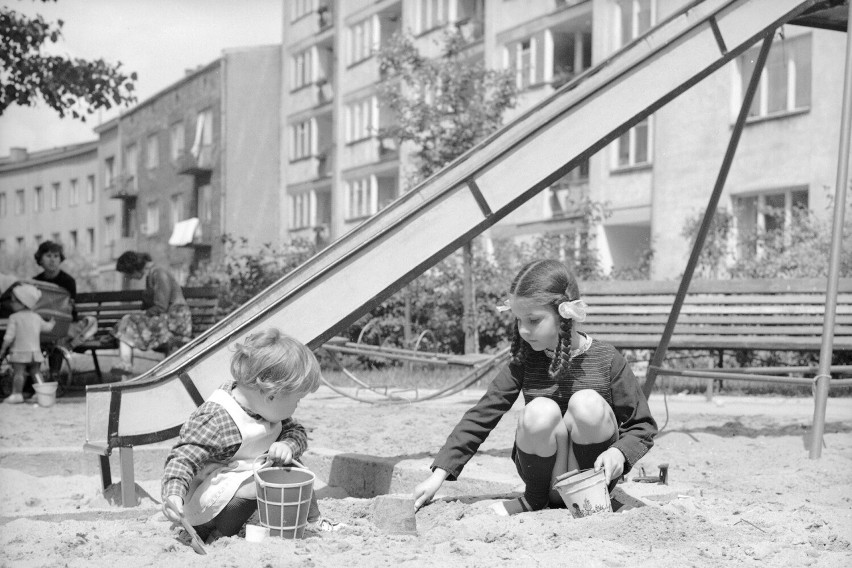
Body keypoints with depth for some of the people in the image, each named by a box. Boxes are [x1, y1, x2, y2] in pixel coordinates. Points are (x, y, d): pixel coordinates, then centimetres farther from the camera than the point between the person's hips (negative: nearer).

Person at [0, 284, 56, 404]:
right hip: (35, 350, 6)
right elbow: (46, 327, 25)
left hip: (19, 351, -6)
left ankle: (17, 394, -6)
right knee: (35, 371, 13)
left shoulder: (14, 317, -10)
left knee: (18, 372, -4)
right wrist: (52, 323, 47)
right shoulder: (36, 317, 9)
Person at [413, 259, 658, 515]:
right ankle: (534, 498, -4)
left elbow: (643, 426, -2)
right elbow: (482, 415, -4)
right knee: (540, 410, -30)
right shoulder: (525, 361, -3)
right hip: (546, 475, 1)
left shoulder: (606, 360, -8)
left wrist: (618, 452, -23)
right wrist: (440, 473, -10)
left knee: (587, 403, -29)